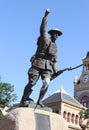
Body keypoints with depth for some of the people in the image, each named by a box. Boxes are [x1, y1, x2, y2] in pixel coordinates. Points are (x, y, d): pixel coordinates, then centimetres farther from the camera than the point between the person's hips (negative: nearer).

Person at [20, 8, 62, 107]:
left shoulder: (55, 47, 23)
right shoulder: (45, 39, 8)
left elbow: (55, 60, 22)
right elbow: (43, 28, -7)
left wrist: (55, 70, 7)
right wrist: (46, 15, -14)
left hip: (47, 66, 5)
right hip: (38, 63, -4)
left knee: (46, 83, -16)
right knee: (31, 83, -7)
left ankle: (39, 100, -10)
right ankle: (23, 100, 4)